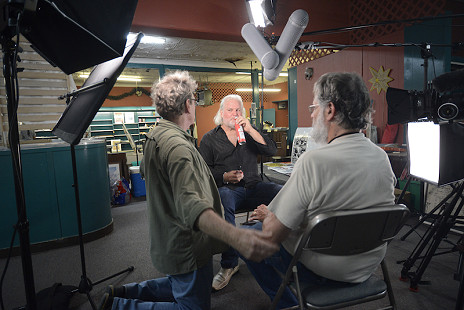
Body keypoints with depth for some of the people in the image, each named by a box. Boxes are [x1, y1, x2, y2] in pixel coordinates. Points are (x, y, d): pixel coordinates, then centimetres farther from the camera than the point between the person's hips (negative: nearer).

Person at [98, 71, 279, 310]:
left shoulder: (155, 135, 5)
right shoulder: (177, 146, -28)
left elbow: (144, 170, 24)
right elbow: (191, 205, -41)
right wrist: (236, 237, -55)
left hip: (168, 242, 10)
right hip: (186, 249, -10)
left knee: (179, 286, 29)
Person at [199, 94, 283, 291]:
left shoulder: (249, 133, 18)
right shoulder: (209, 138, 11)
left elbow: (271, 151, 2)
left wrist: (250, 129, -7)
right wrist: (225, 177, -15)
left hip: (253, 187, 3)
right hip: (227, 188, -2)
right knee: (223, 201, -39)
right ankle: (229, 264, -26)